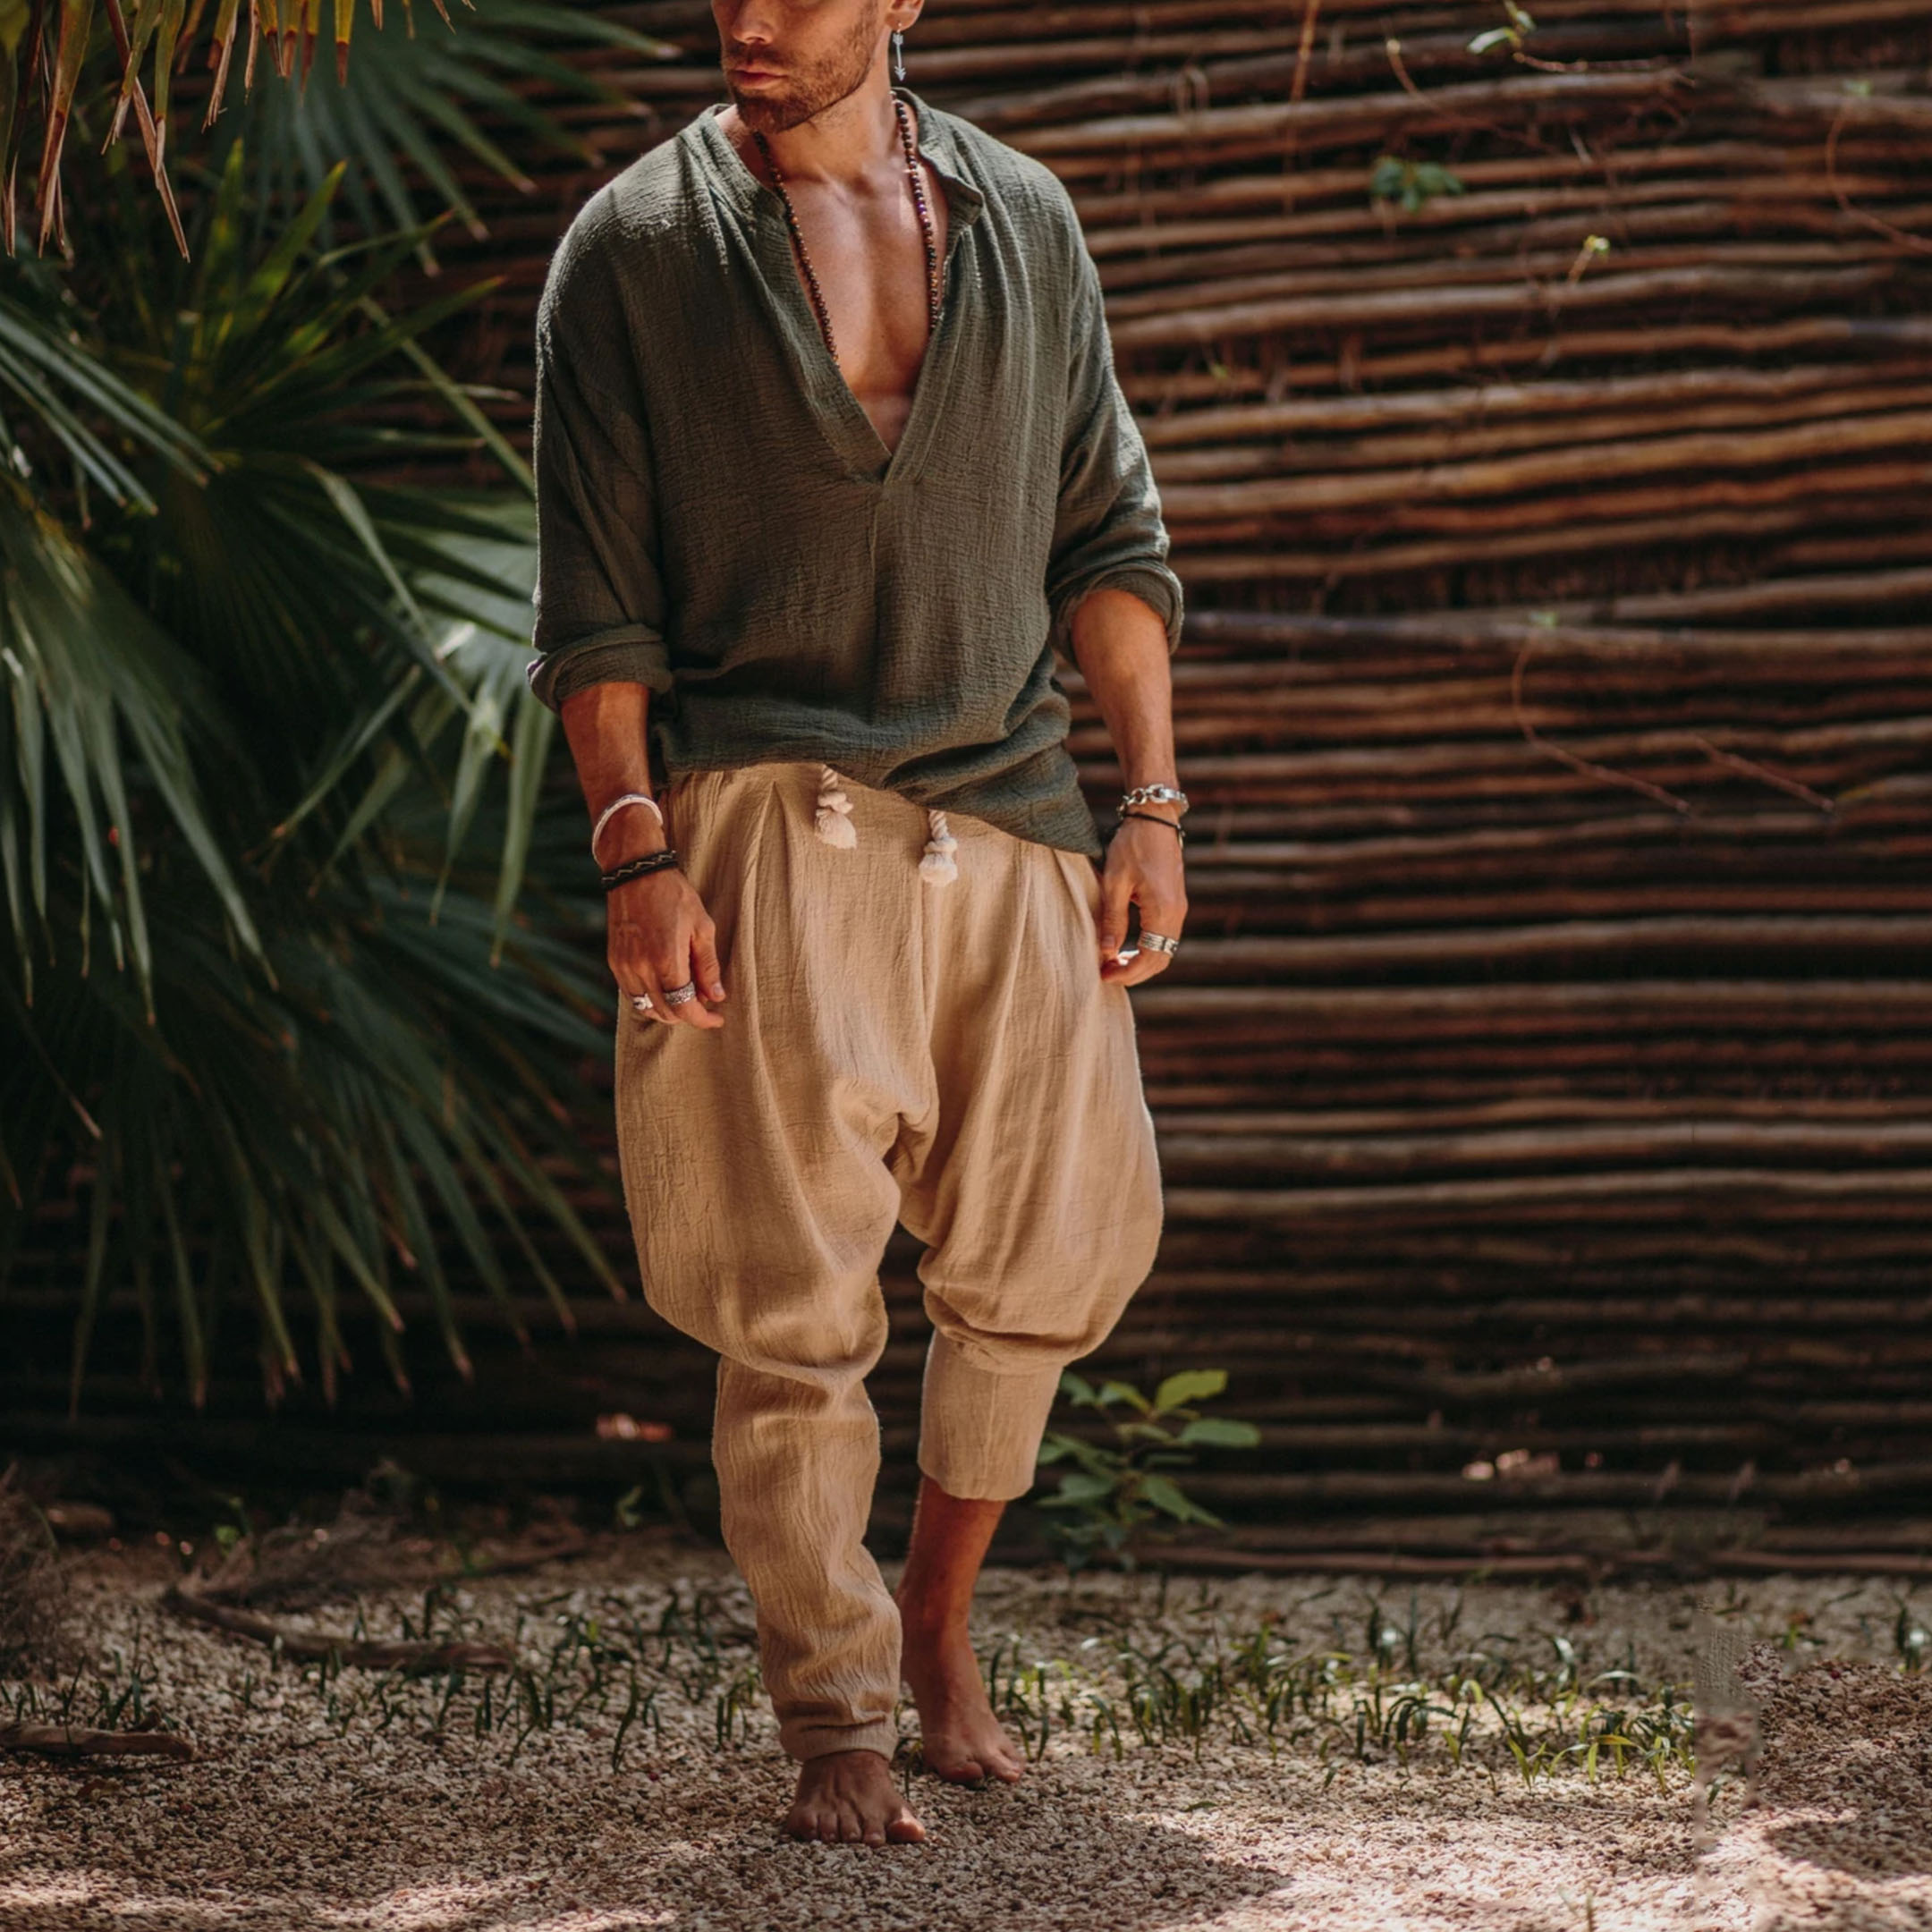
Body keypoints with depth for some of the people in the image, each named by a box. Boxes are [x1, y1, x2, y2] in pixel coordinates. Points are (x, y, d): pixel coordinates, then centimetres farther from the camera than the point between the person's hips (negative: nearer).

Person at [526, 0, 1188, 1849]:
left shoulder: (1022, 221, 10)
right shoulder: (635, 248, 0)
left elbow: (1109, 535, 12)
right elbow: (593, 595, -2)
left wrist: (1153, 809, 5)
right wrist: (636, 856, -12)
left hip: (1011, 811, 4)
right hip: (768, 826, -3)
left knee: (1058, 1249, 7)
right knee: (795, 1305, -5)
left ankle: (937, 1612, 30)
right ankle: (833, 1725, 7)